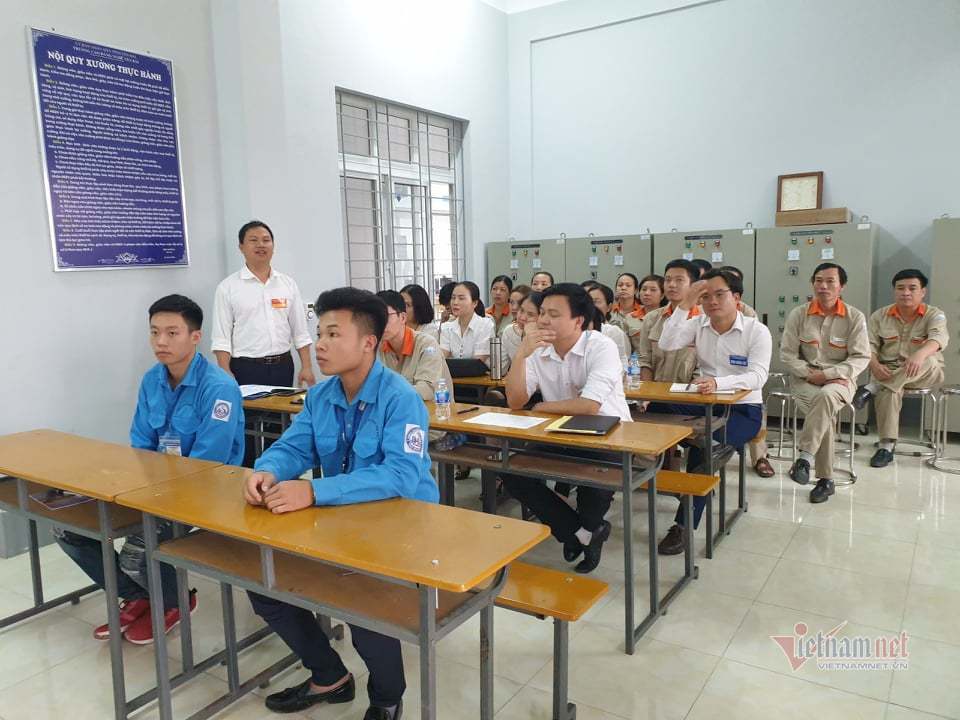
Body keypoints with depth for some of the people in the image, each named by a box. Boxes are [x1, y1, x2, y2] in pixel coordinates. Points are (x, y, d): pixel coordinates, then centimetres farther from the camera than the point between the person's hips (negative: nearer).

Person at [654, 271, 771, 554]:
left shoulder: (757, 331, -7)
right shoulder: (698, 324, 5)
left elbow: (758, 376, -21)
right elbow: (667, 344, -10)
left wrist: (717, 382, -39)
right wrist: (685, 305, -17)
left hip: (743, 409, -4)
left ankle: (684, 524, -23)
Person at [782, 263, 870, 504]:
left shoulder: (855, 317, 0)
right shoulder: (798, 314, 2)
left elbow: (861, 358, -3)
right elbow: (787, 354, 2)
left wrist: (828, 374, -15)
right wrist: (809, 373, -13)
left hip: (839, 379, 0)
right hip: (805, 379, 0)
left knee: (827, 396, -37)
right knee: (824, 412, -30)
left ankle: (804, 457, -32)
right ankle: (826, 479, -23)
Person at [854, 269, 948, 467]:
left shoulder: (934, 315, -2)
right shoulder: (880, 315, 7)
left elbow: (938, 338, -24)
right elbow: (870, 344, -2)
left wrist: (919, 355, -48)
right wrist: (875, 365, -25)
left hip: (925, 374, -1)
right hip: (888, 370, 1)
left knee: (928, 361, -36)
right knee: (888, 391, -34)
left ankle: (871, 388, -34)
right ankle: (887, 445, -29)